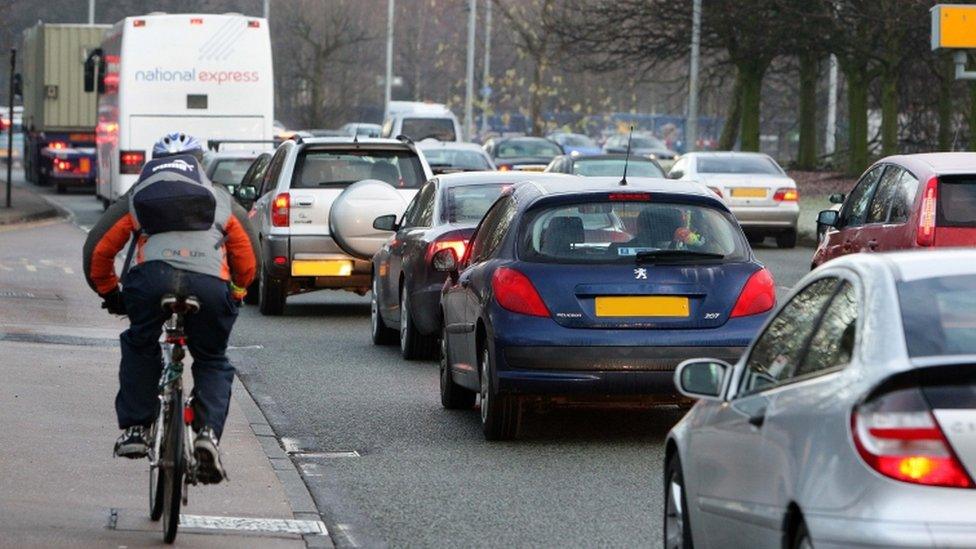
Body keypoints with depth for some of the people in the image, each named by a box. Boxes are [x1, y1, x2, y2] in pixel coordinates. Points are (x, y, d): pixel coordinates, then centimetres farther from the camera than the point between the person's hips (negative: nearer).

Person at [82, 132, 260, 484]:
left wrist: (110, 294, 44)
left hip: (151, 275, 0)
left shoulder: (137, 197, 32)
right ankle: (208, 432, -1)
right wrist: (235, 297, 48)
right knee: (213, 362, 21)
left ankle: (134, 428, 20)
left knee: (139, 348, 28)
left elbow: (98, 250, 30)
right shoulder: (222, 201, 34)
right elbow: (249, 260, 32)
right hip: (210, 283, 0)